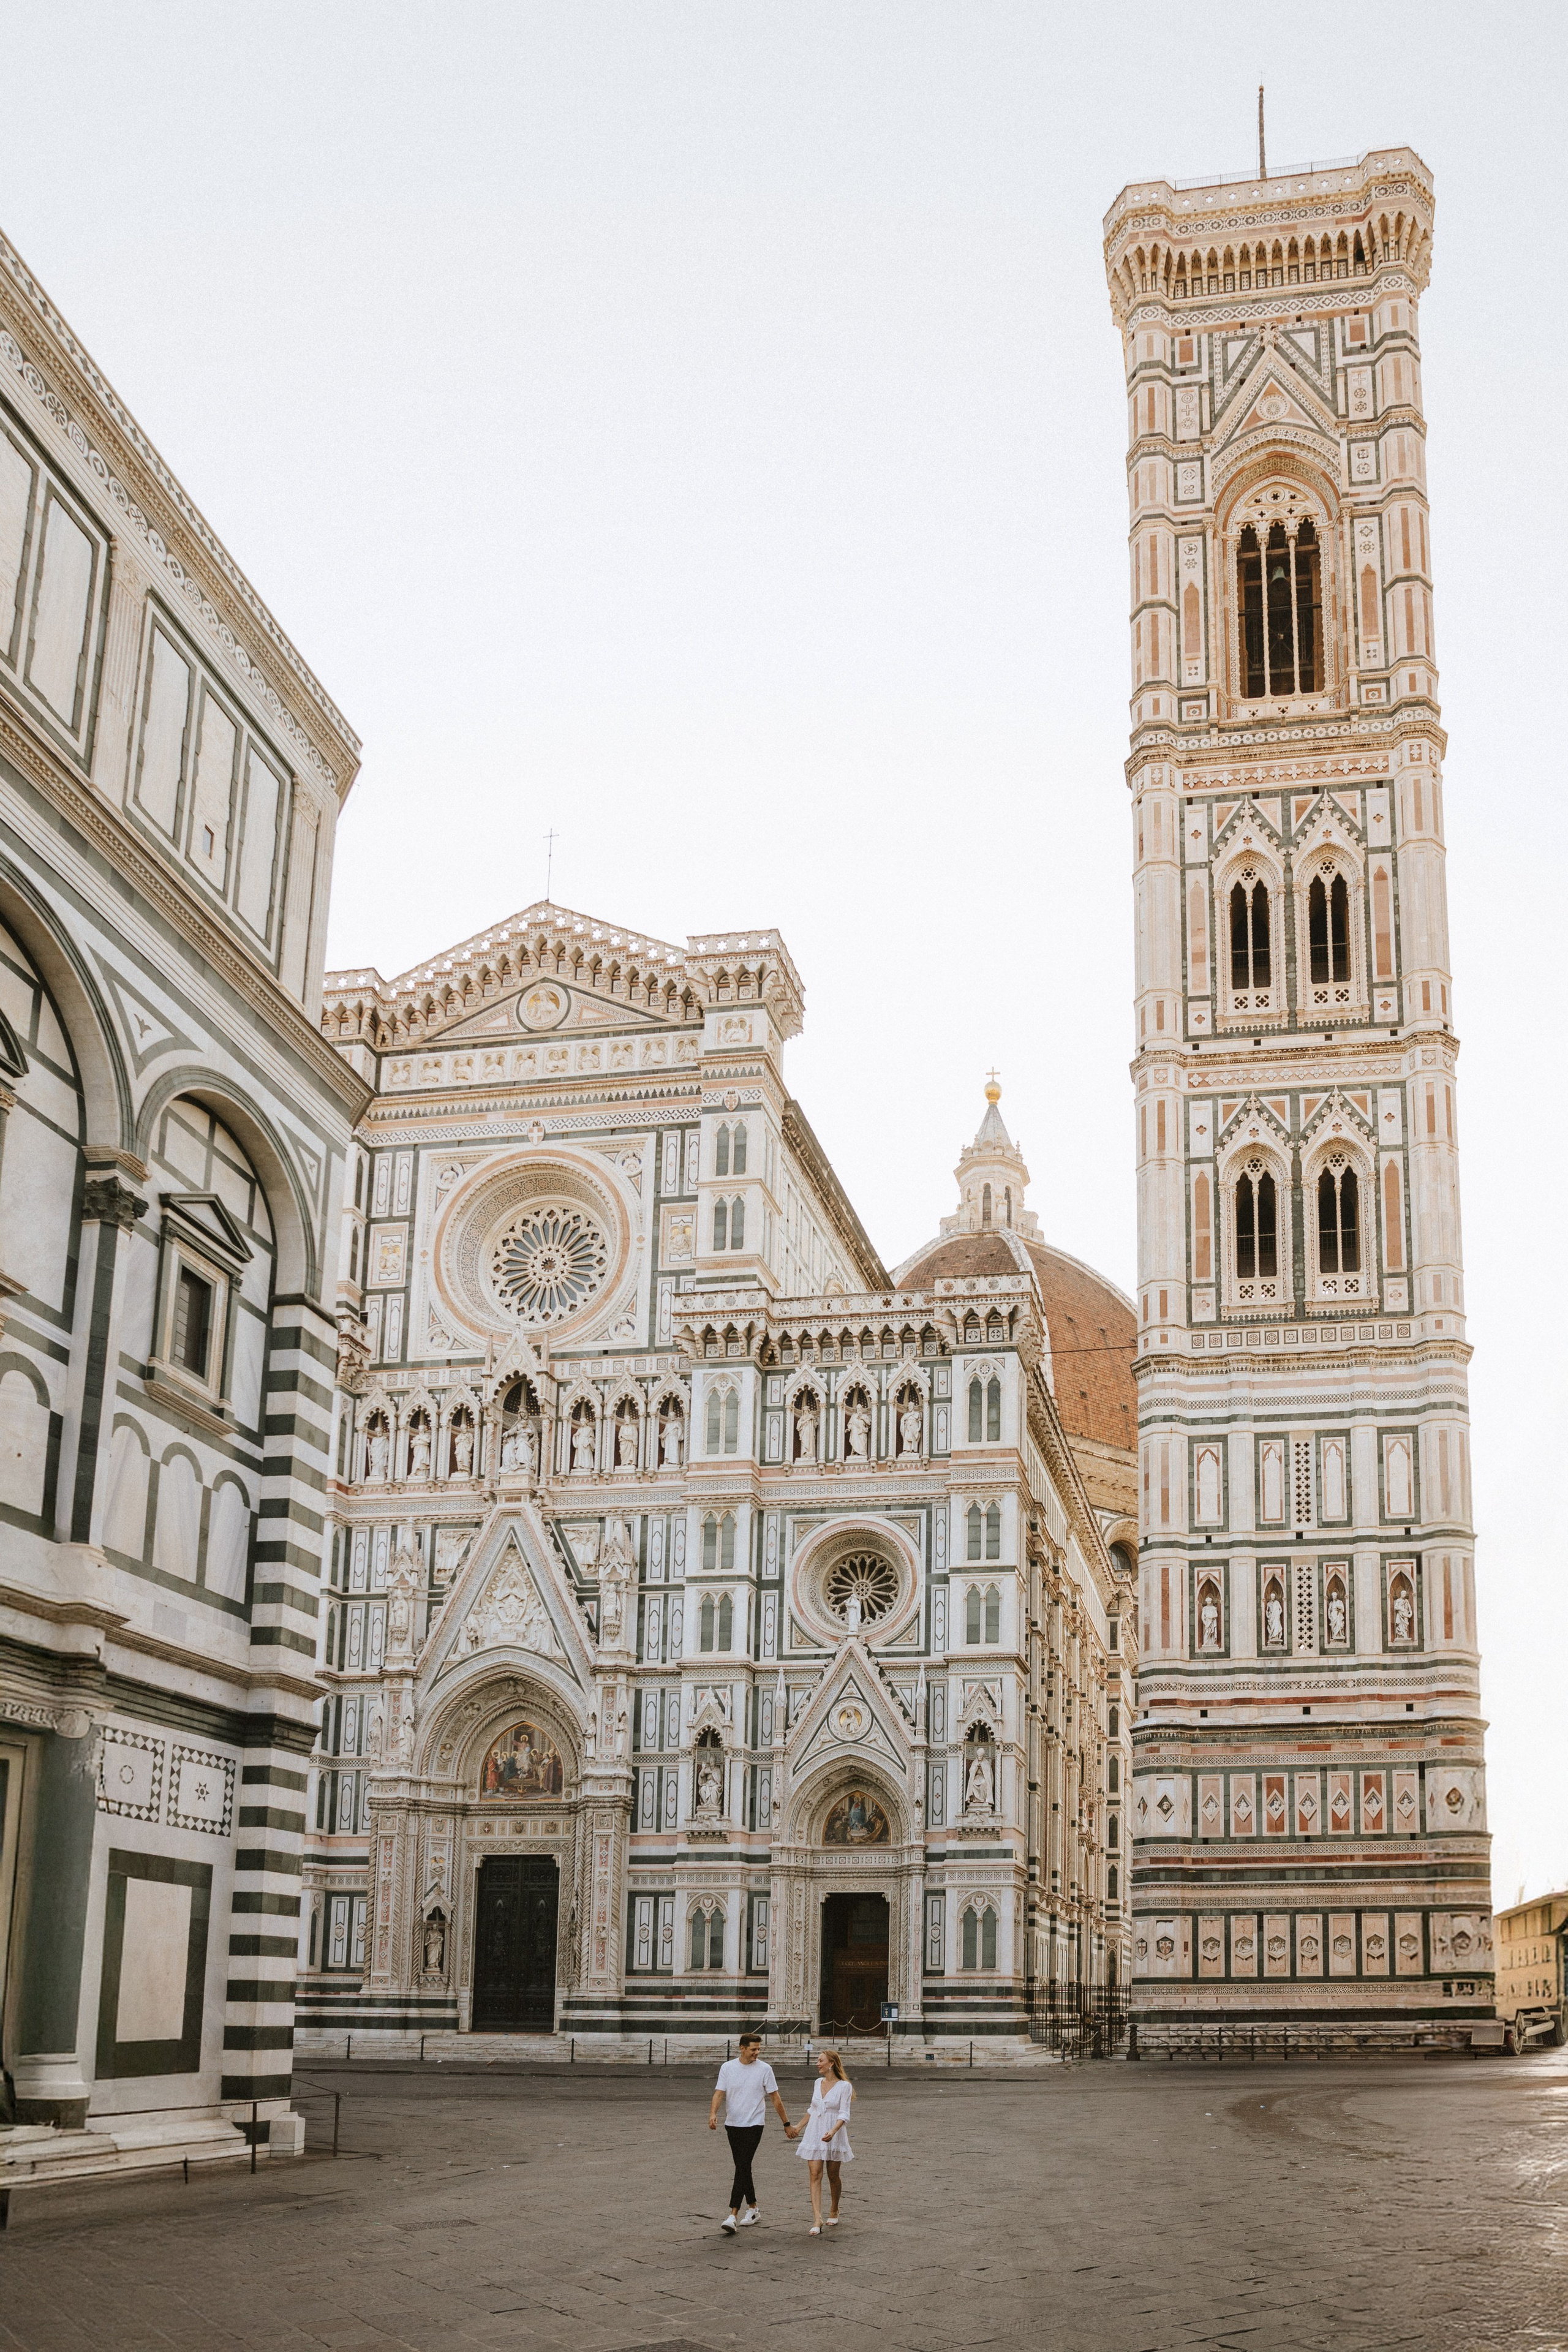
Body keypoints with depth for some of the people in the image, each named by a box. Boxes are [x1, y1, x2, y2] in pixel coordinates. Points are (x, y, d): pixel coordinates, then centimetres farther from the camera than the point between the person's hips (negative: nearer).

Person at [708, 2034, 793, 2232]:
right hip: (732, 2125, 4)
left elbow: (776, 2099, 3)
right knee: (743, 2168, 12)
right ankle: (752, 2207, 28)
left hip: (753, 2125, -4)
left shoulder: (764, 2069, -3)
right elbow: (719, 2093, -4)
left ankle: (733, 2215, -17)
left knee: (743, 2167, -13)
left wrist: (786, 2124, 6)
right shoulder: (727, 2067, 2)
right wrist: (713, 2114, -23)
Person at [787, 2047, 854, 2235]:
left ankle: (834, 2212, 33)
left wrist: (833, 2132, -29)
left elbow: (844, 2114, -15)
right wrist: (799, 2127, 24)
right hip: (814, 2135, 4)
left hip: (834, 2136, -4)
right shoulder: (818, 2083, 9)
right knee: (815, 2176, -8)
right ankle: (817, 2220, -14)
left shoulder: (844, 2086, -9)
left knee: (833, 2176, 10)